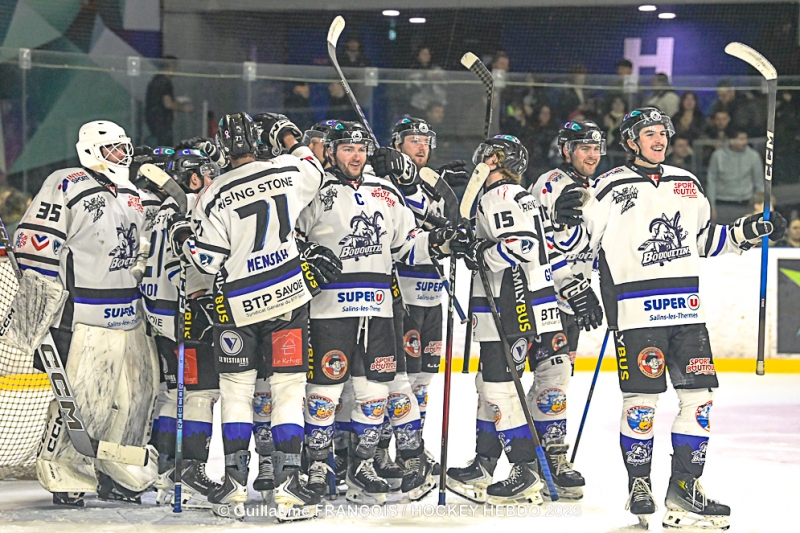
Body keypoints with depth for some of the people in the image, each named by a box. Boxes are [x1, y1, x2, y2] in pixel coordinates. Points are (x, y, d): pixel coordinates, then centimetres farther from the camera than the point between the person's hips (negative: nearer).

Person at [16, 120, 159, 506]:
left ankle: (120, 475, 22)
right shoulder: (67, 187, -7)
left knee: (140, 391, 9)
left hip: (129, 317, 8)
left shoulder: (133, 196, 17)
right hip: (84, 320, -8)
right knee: (80, 398, -11)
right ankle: (63, 478, 2)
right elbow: (35, 243, -11)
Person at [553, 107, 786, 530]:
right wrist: (569, 220, -21)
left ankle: (683, 488, 10)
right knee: (641, 402, -4)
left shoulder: (687, 184, 16)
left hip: (687, 311, 5)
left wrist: (748, 231, 16)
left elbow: (705, 239, 26)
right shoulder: (611, 188, -1)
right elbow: (581, 241, -1)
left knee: (699, 396, 1)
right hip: (637, 312, -5)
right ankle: (639, 487, 12)